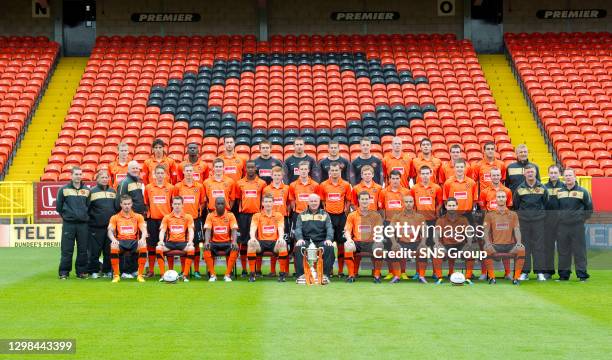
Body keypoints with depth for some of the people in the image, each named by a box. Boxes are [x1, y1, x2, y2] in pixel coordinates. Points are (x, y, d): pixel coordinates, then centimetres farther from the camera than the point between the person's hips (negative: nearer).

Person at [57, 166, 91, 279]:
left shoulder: (86, 190, 10)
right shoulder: (64, 189, 3)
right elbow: (59, 207, 7)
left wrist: (85, 216, 5)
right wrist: (65, 215, 7)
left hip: (83, 224, 2)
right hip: (68, 224, -2)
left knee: (83, 250, 4)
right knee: (67, 250, -2)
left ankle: (81, 271, 12)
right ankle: (64, 272, 4)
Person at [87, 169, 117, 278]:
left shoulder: (113, 191, 14)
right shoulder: (92, 191, 0)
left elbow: (117, 206, 21)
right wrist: (92, 217, -5)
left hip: (110, 226, 4)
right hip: (96, 227, -4)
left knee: (109, 250, 6)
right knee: (95, 250, -2)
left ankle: (108, 270, 15)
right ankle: (93, 271, 5)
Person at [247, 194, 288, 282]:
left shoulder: (278, 215, 14)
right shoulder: (257, 216, 12)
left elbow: (280, 228, -1)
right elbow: (253, 228, -3)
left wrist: (281, 237, -25)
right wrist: (252, 237, -27)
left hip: (274, 242, 0)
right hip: (261, 242, 0)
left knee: (283, 244, -34)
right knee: (251, 243, -33)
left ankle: (282, 273, -25)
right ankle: (251, 274, -25)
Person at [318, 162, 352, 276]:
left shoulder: (346, 185, 3)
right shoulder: (323, 185, 3)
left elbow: (348, 200, 9)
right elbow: (321, 200, 9)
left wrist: (345, 211, 0)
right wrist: (324, 211, 1)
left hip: (341, 216, 0)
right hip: (328, 215, 0)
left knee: (341, 242, 2)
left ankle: (341, 270, 7)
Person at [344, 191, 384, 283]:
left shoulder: (376, 215, 11)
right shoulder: (352, 215, 11)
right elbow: (347, 230, 4)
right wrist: (349, 239, -19)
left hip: (371, 242, -1)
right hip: (357, 242, 1)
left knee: (378, 247, -33)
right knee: (347, 246, -32)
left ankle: (377, 275, -18)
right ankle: (351, 275, -20)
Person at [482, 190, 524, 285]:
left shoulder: (513, 214, 13)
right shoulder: (490, 215, 10)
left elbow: (517, 230, 5)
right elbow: (486, 232, 4)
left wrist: (518, 242, -14)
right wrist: (487, 242, -17)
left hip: (510, 245, 1)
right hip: (495, 245, -1)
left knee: (521, 249, -31)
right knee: (486, 249, -34)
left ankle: (516, 277, -22)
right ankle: (492, 277, -23)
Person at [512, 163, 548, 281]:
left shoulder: (542, 188, 3)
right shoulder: (520, 188, 3)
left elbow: (545, 203, 11)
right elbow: (515, 205, 12)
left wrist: (541, 213, 9)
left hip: (538, 220, -1)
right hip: (523, 220, 1)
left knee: (539, 246, 0)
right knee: (524, 246, 2)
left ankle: (540, 272, 4)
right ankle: (525, 272, 7)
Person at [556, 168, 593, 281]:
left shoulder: (582, 191, 1)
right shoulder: (559, 192, 10)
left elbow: (589, 208, 7)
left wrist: (583, 218, 2)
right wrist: (558, 218, 11)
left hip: (577, 226, -3)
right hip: (562, 226, 3)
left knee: (579, 250, -3)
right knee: (563, 251, 6)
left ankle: (582, 273, 2)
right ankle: (564, 274, 12)